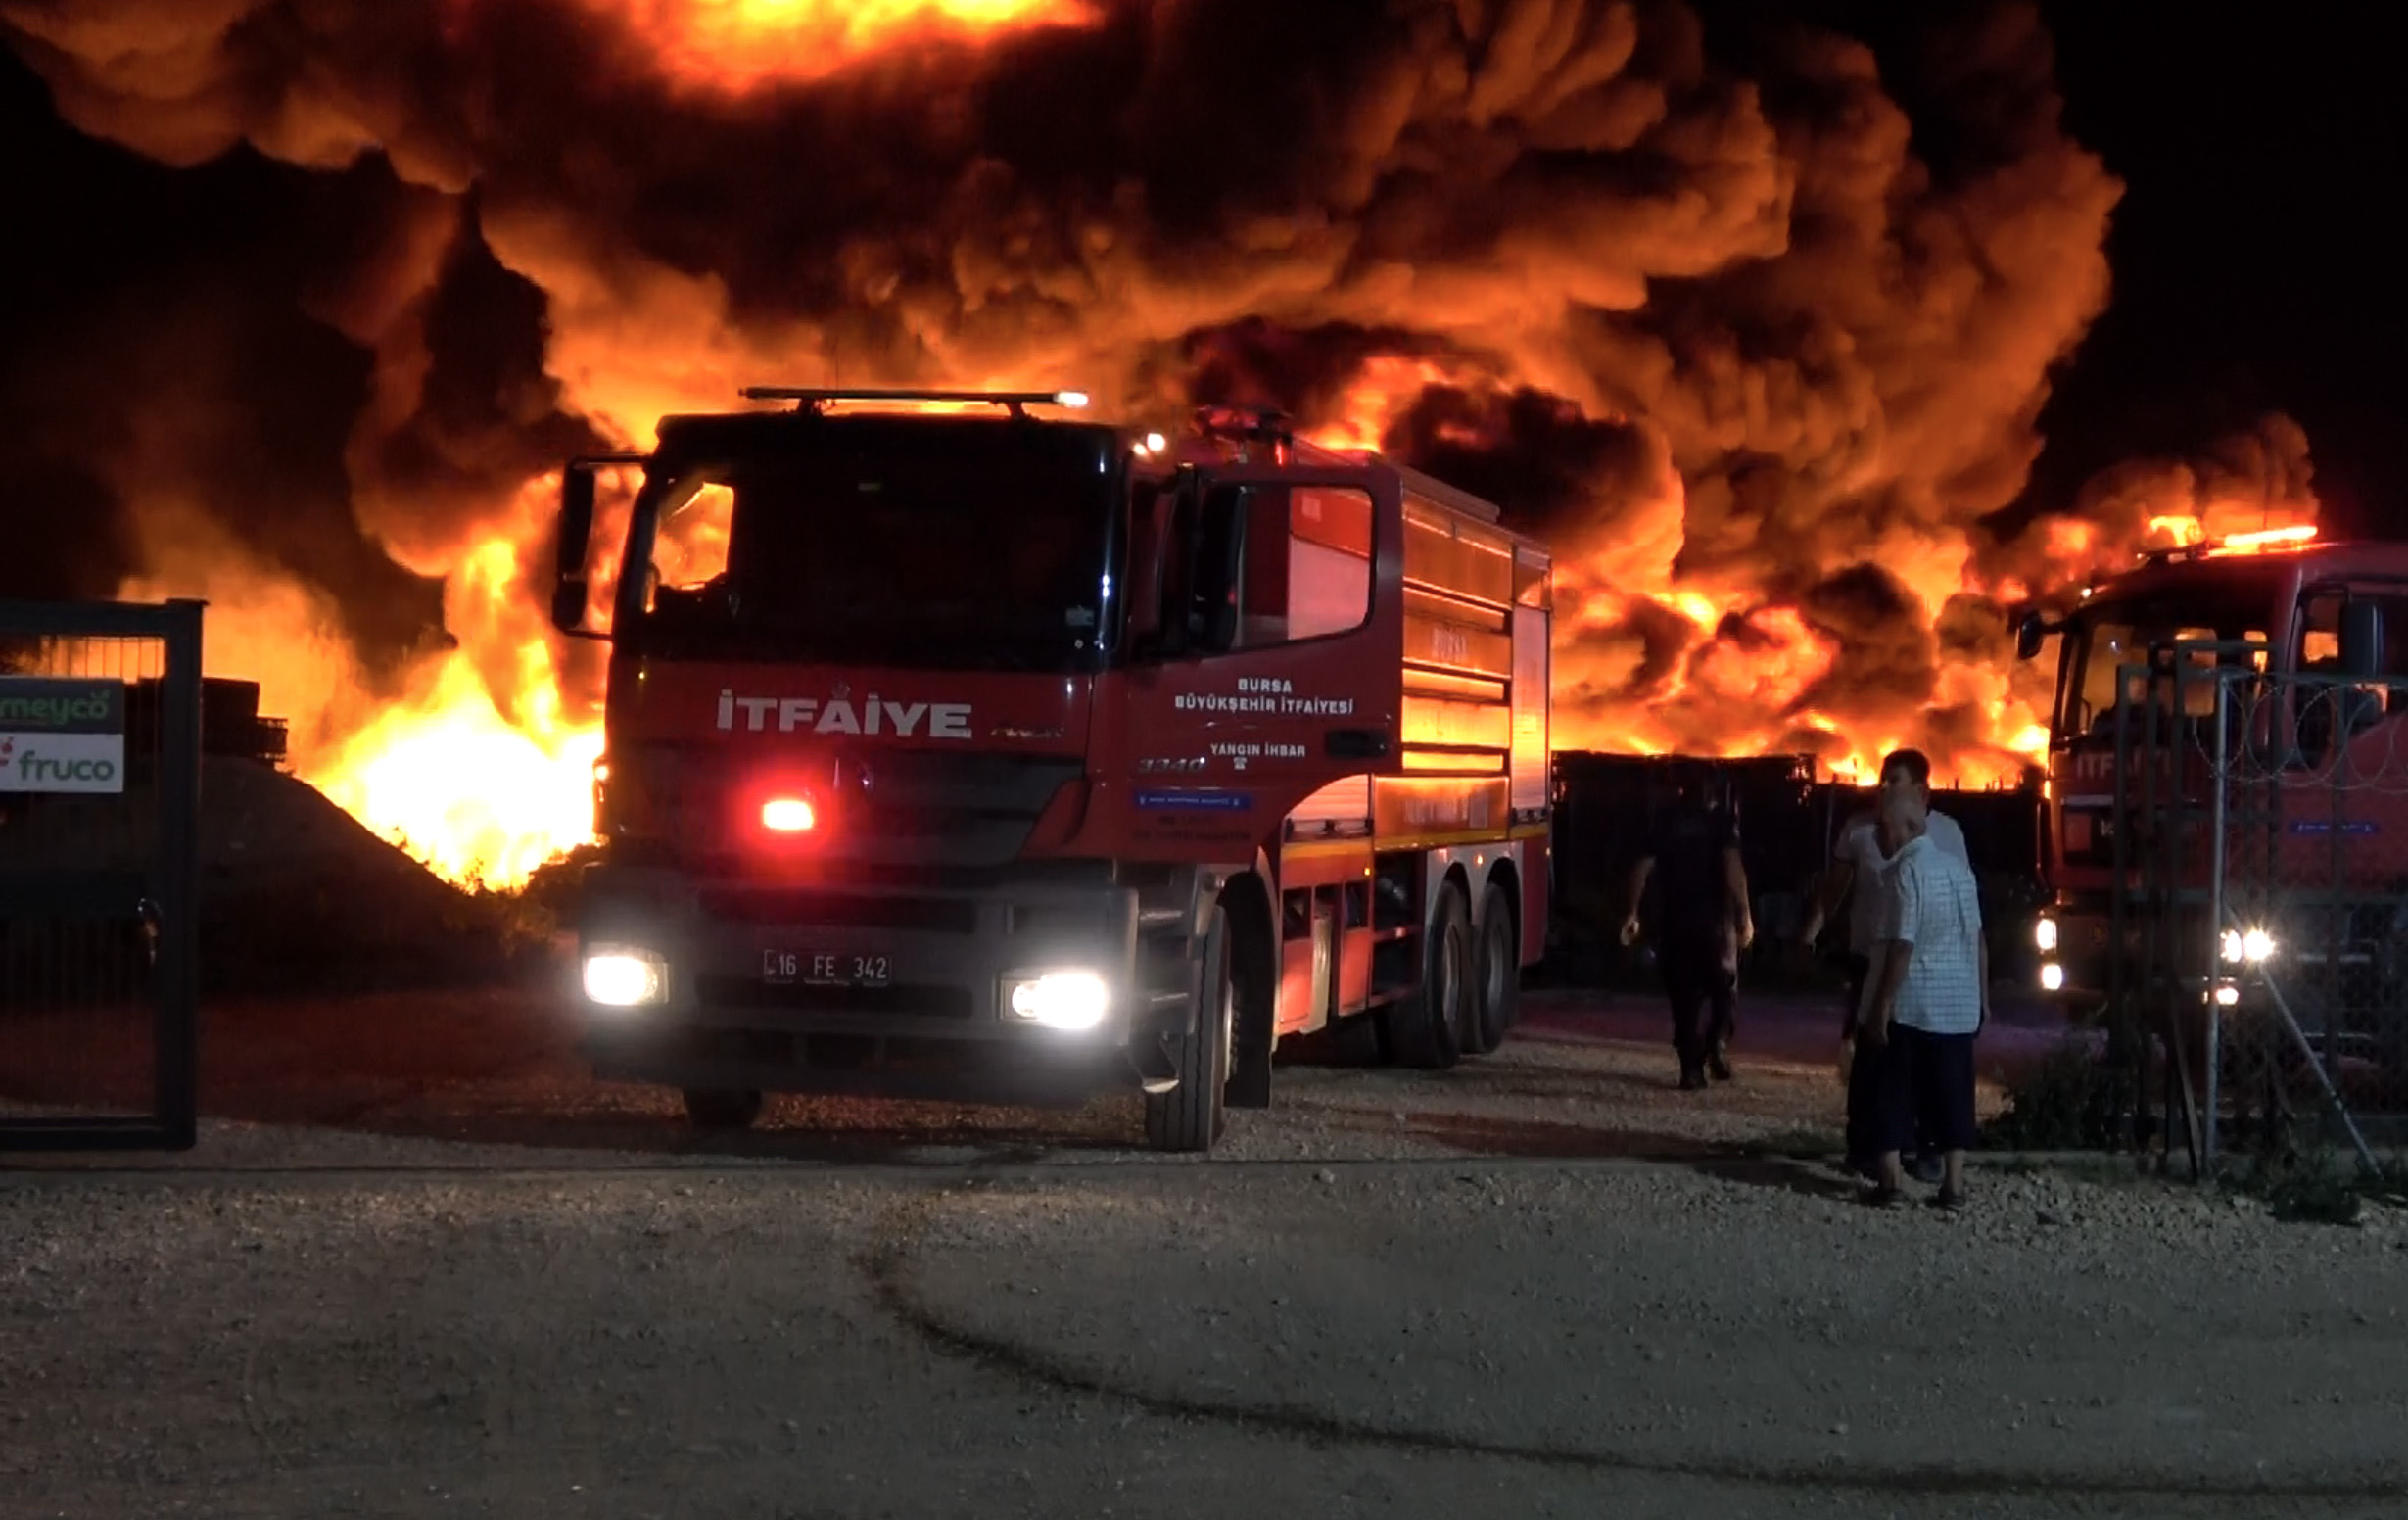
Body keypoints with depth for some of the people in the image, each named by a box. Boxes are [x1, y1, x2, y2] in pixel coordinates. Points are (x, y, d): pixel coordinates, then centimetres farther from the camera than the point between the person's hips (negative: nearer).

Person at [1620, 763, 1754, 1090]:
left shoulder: (1664, 821, 6)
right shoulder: (1721, 817, -2)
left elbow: (1643, 868, 3)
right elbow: (1733, 867, -12)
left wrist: (1633, 913, 9)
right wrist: (1745, 915, -12)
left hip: (1673, 918, 2)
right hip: (1715, 917, -2)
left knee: (1683, 993, 7)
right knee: (1723, 986, 16)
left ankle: (1691, 1066, 1)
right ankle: (1718, 1040, -7)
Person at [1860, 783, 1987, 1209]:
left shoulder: (1906, 871, -14)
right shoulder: (1958, 868, 8)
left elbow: (1901, 947, -18)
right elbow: (1977, 939, 12)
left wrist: (1881, 1007, -14)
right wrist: (1983, 998, 19)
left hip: (1910, 1004, -6)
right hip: (1958, 1005, 6)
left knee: (1895, 1093, 4)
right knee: (1951, 1093, 8)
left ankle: (1889, 1179, 4)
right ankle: (1953, 1185, 4)